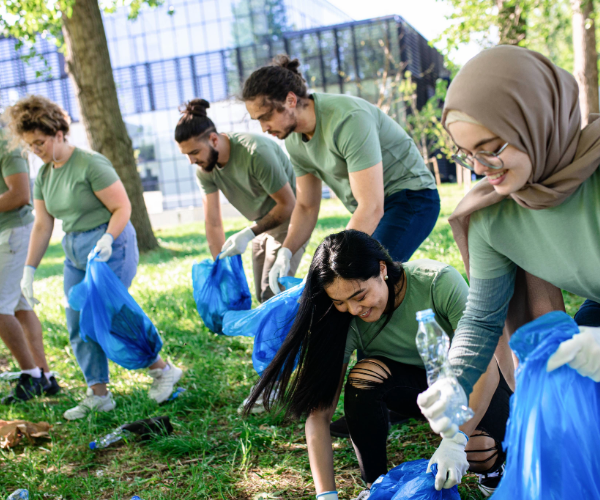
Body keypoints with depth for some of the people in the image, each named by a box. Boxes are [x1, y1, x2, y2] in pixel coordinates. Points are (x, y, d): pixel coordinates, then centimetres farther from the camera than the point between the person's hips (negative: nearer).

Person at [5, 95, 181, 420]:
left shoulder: (90, 164, -14)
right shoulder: (43, 175, 9)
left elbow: (122, 207, -14)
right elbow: (42, 225, 11)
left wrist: (107, 239, -29)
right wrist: (29, 269, 8)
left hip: (110, 247, -8)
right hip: (75, 253, 8)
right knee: (78, 326, 5)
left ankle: (163, 371, 5)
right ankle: (98, 395, 14)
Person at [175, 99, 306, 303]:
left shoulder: (256, 152, -32)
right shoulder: (204, 168, -11)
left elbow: (288, 204, -24)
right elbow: (213, 223, -7)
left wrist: (248, 234, -30)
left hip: (288, 218, -7)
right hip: (262, 223, 7)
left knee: (272, 292, -16)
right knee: (262, 295, 9)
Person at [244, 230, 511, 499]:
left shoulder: (439, 282, -30)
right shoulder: (347, 324, -22)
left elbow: (485, 366, -31)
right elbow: (319, 413, -23)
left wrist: (455, 440, -42)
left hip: (469, 382, -2)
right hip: (415, 381, 2)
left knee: (480, 453, -34)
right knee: (362, 376, -30)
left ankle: (491, 468, 5)